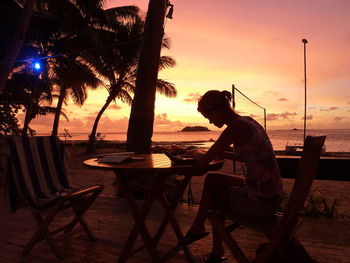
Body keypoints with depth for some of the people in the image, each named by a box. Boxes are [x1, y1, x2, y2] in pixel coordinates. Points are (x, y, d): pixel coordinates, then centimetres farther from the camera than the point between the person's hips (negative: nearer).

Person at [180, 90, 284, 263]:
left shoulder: (236, 127, -20)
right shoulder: (248, 121, 8)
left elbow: (203, 163, -16)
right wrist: (221, 153, 14)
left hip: (259, 203, -9)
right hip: (273, 196, 9)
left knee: (216, 194, 16)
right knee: (212, 179, 17)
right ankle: (197, 228, 31)